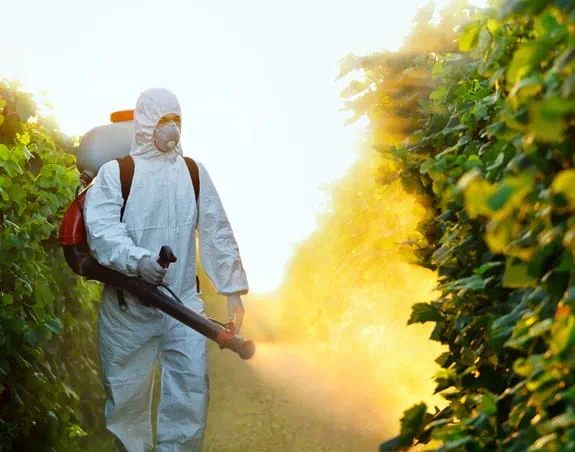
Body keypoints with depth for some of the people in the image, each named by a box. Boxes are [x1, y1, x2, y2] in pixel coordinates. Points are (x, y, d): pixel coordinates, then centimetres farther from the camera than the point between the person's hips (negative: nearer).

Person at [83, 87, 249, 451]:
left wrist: (233, 288, 5)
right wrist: (138, 260, -30)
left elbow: (217, 232, 9)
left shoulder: (193, 172, 8)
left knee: (192, 382, -10)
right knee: (127, 393, 6)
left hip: (182, 301, 2)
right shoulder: (115, 172, -2)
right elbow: (100, 229, -14)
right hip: (128, 307, -2)